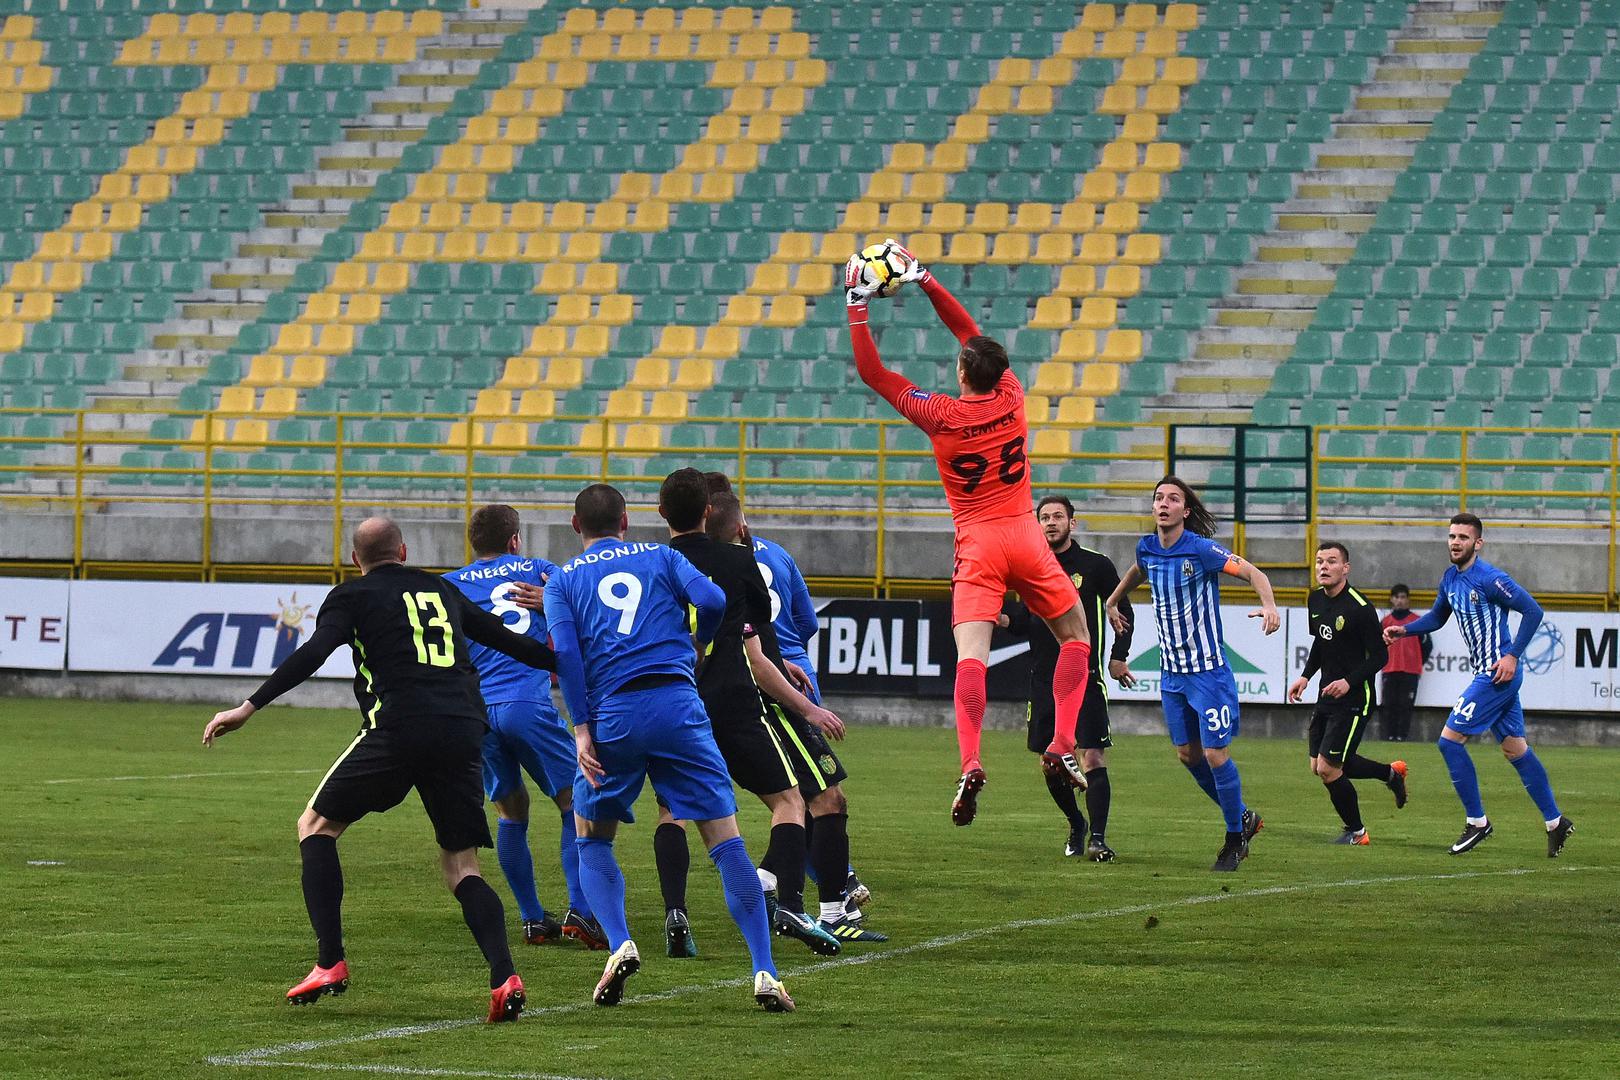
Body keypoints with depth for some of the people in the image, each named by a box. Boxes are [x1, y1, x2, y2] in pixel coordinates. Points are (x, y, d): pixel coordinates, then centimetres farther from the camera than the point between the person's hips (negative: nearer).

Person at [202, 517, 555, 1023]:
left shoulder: (353, 596, 10)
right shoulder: (442, 592, 24)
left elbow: (313, 653, -5)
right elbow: (504, 638, 33)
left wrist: (249, 706, -9)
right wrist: (561, 663, 49)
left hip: (398, 730, -4)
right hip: (464, 731, 4)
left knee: (316, 825, 15)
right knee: (461, 867, 11)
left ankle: (330, 963, 3)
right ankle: (504, 977, -13)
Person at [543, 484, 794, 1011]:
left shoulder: (562, 580, 15)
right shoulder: (661, 557, 17)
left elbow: (565, 651, -1)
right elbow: (712, 600, 0)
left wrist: (581, 729, -4)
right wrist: (699, 643, 21)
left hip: (611, 715, 0)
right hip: (678, 707, 0)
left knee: (592, 839, 20)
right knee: (726, 840, 0)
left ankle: (620, 945, -2)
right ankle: (764, 971, -10)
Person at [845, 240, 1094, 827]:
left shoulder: (940, 414, -6)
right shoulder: (1010, 396, 2)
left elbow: (871, 371, 0)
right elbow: (972, 333, 15)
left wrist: (857, 306, 5)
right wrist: (925, 280, 18)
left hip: (977, 545, -2)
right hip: (1023, 536, 2)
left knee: (971, 653, -13)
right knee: (1075, 636, 18)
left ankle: (970, 764, -32)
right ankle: (1062, 745, 2)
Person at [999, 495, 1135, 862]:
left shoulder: (1096, 565, 0)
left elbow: (1123, 611, 8)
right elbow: (1023, 622, 16)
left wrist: (1119, 657, 0)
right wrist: (1005, 618, -6)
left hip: (1086, 677, -4)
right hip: (1044, 678, 4)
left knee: (1093, 758, -13)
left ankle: (1098, 838, -14)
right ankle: (1076, 827, 27)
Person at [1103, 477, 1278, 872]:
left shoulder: (1201, 550, -17)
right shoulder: (1147, 549, 3)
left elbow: (1253, 572, -20)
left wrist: (1269, 605, -37)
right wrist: (1112, 602, 34)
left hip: (1208, 669, -7)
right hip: (1171, 672, 7)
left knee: (1215, 753, -8)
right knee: (1187, 754, 9)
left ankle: (1235, 835, 9)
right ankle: (1243, 817, 28)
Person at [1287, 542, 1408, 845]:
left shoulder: (1360, 608, -18)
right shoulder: (1315, 600, 6)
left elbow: (1379, 656, -16)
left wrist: (1349, 681, -27)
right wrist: (1306, 676, 10)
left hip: (1354, 699, -8)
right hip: (1326, 696, 8)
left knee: (1328, 769, -11)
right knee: (1318, 767, 11)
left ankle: (1355, 832, 11)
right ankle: (1391, 773, 31)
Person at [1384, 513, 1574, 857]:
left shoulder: (1489, 579, -17)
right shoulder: (1451, 578, 10)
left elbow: (1532, 610, -16)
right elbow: (1437, 618, 23)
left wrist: (1512, 655, -19)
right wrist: (1404, 630, 6)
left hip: (1498, 673, -9)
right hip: (1487, 674, 9)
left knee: (1450, 741, -9)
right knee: (1516, 749, 14)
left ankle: (1477, 821, 0)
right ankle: (1555, 822, 20)